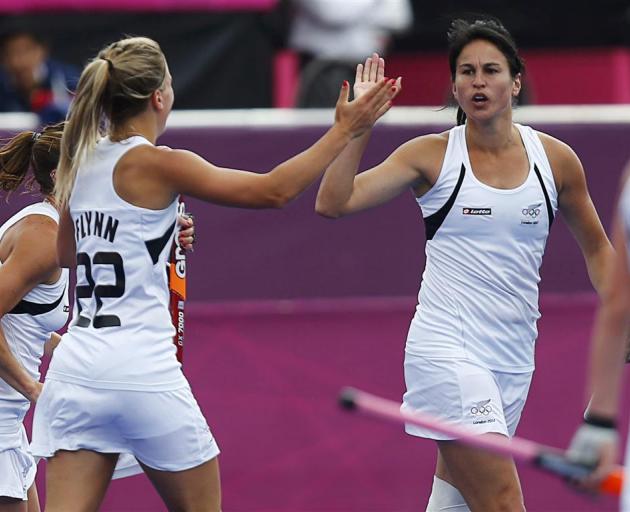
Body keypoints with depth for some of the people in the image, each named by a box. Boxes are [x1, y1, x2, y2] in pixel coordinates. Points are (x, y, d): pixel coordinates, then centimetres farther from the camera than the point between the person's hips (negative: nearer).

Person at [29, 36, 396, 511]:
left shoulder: (81, 163, 10)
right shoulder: (156, 164, -9)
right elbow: (273, 190, -11)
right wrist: (345, 131, -5)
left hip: (76, 368, 6)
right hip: (144, 372, -6)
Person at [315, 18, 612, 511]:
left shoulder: (557, 159, 5)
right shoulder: (431, 155, -3)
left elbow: (595, 246, 18)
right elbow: (332, 203, -10)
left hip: (513, 357, 4)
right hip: (447, 350, -4)